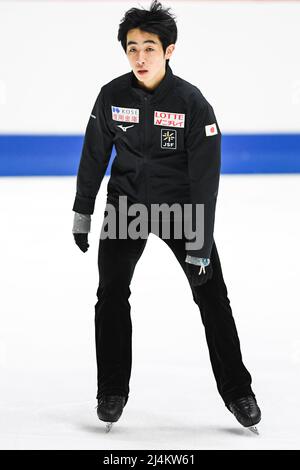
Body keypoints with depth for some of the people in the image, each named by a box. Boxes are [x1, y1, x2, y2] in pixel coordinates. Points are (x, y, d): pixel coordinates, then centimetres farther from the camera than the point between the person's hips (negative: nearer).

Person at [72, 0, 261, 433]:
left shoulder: (193, 103, -18)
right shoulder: (113, 96, -10)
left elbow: (205, 178, -18)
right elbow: (94, 156, 4)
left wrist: (199, 248, -22)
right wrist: (82, 213, 7)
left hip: (181, 204, -2)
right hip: (126, 201, 2)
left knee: (212, 296, -4)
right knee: (112, 295, -5)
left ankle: (237, 391, 8)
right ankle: (112, 392, 9)